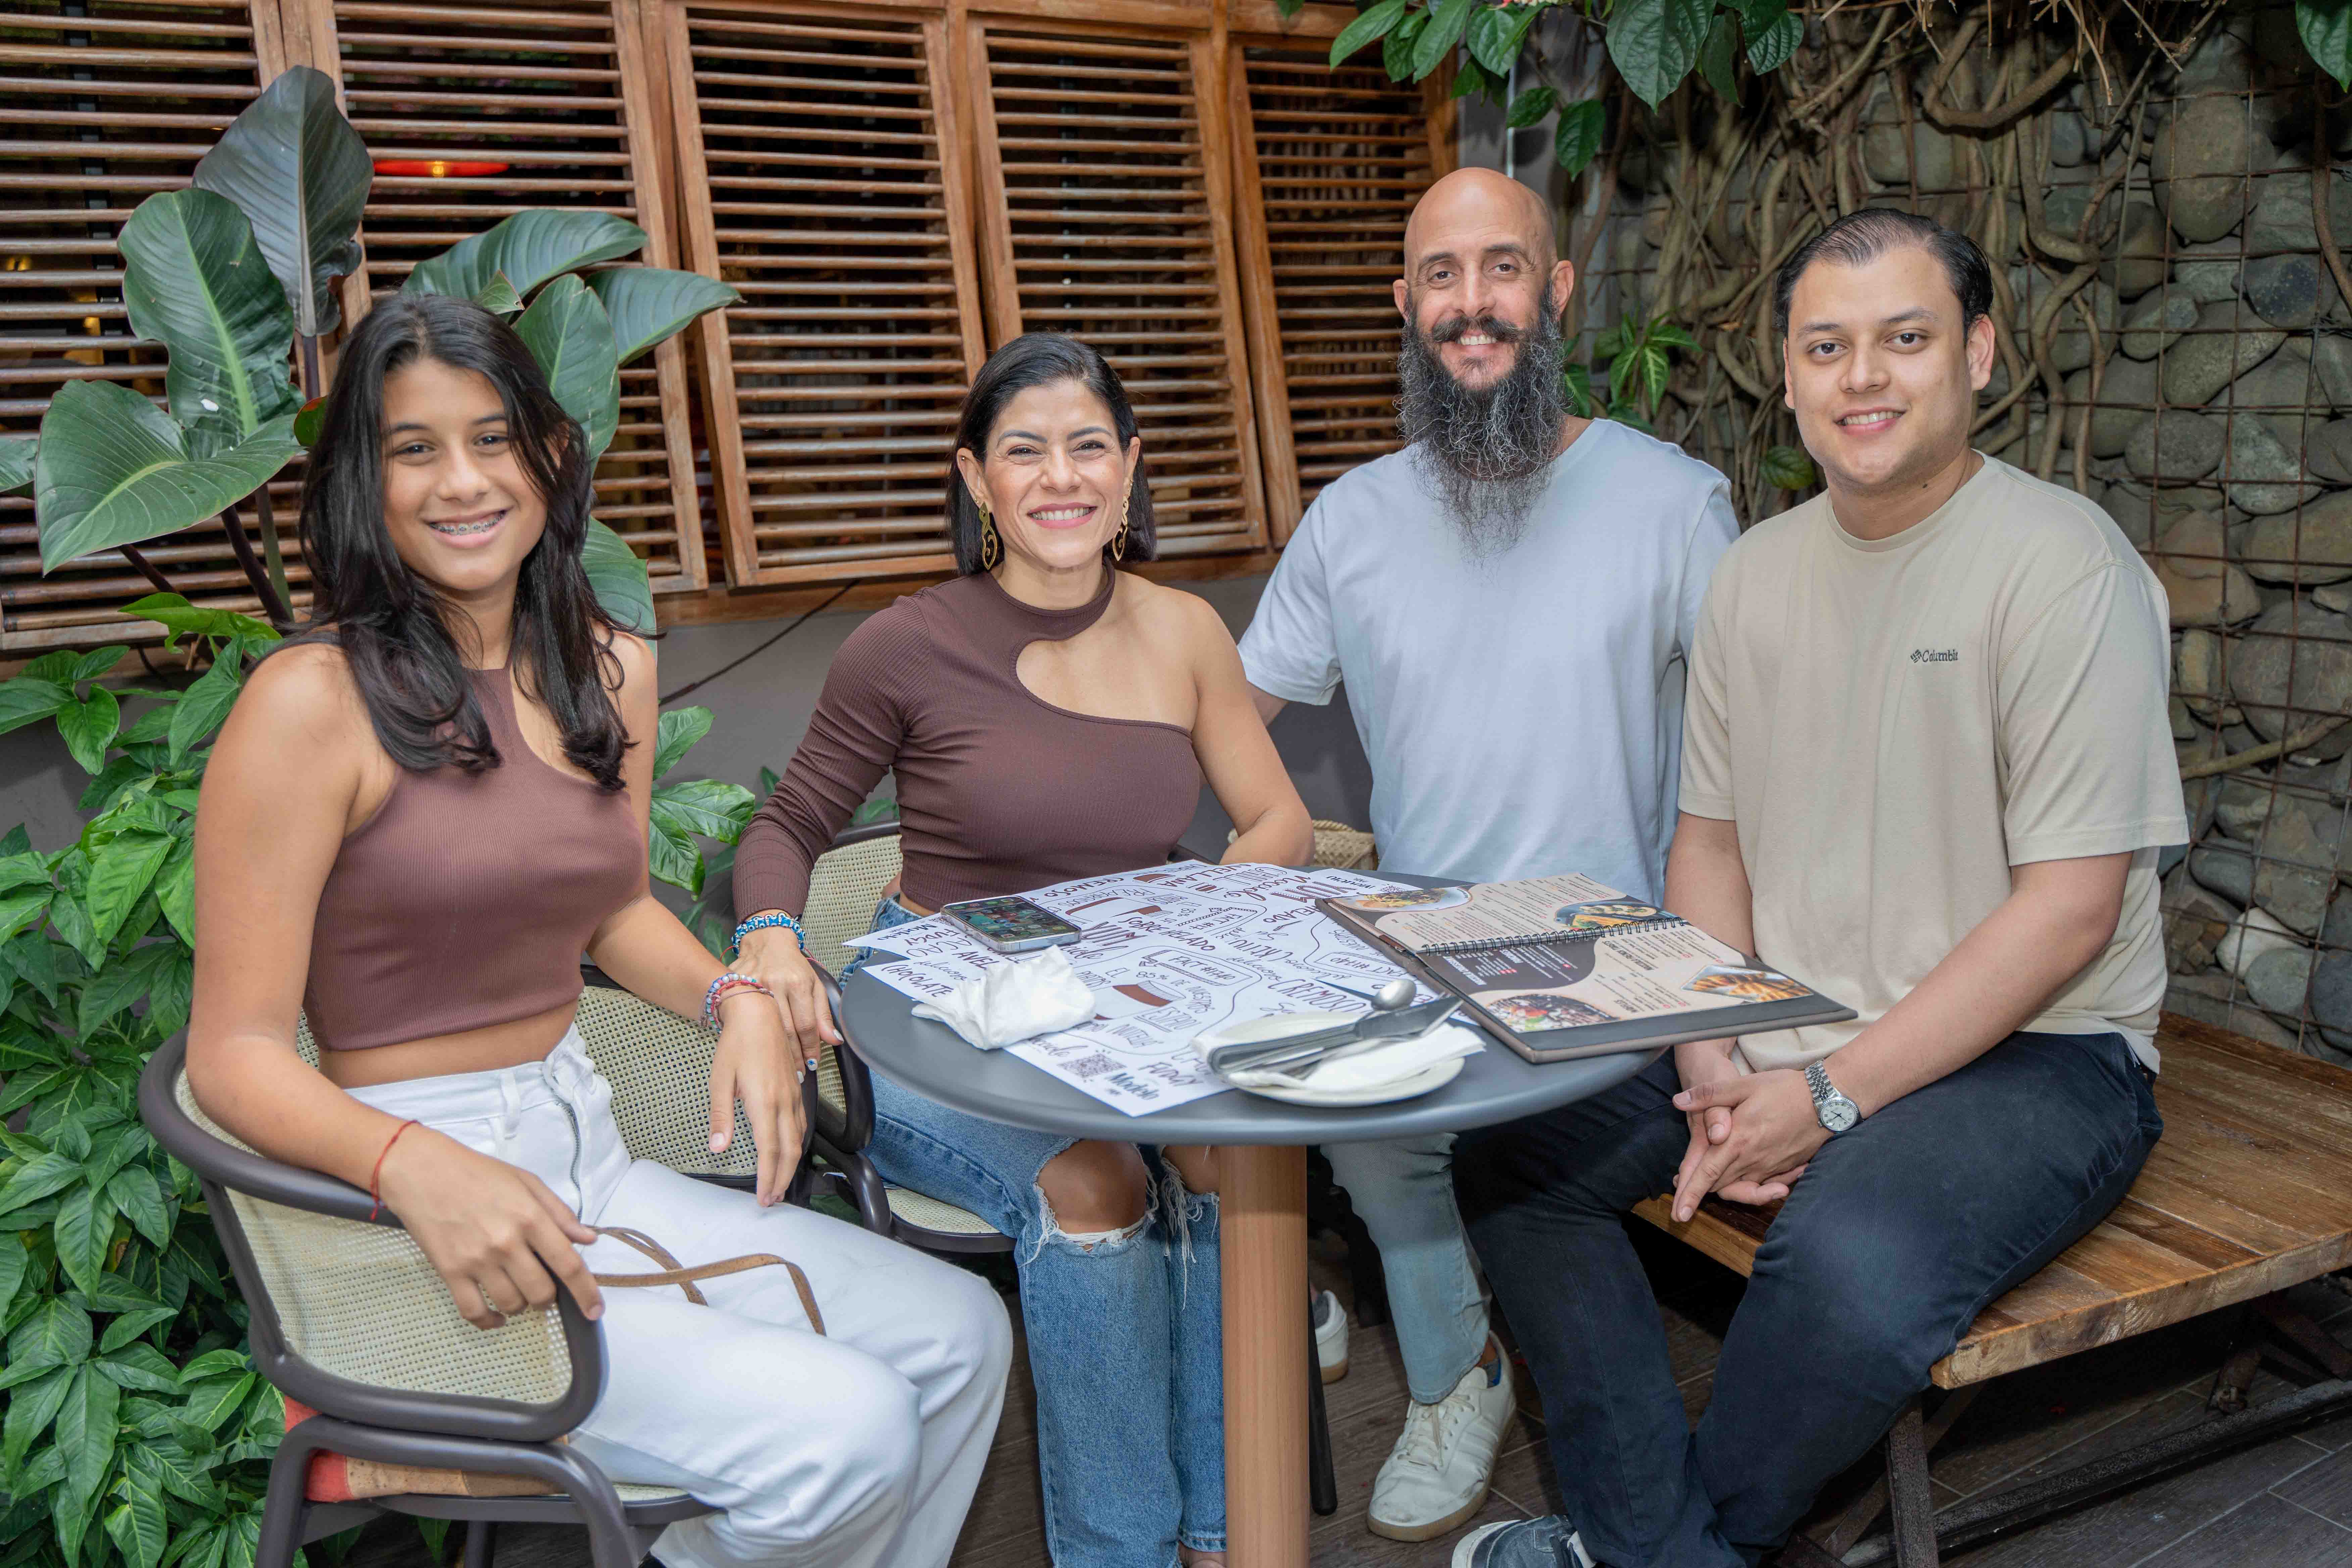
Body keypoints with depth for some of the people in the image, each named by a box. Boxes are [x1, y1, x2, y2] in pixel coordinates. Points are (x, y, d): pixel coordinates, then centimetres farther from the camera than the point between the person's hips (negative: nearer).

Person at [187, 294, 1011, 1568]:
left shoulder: (610, 670, 7)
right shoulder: (312, 701, -14)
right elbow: (235, 1053, -14)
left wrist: (736, 998, 2)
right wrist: (419, 1167, -32)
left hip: (588, 1163, 7)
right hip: (406, 1222, -7)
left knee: (961, 1337, 1)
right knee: (842, 1433, -19)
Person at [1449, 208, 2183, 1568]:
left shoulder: (2064, 566, -13)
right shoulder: (1759, 570, 7)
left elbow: (2069, 908, -16)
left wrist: (1832, 1094, -19)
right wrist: (1712, 1061, -6)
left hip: (2031, 1052, -6)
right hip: (1779, 1034, 6)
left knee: (1850, 1269, -33)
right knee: (1507, 1145, -7)